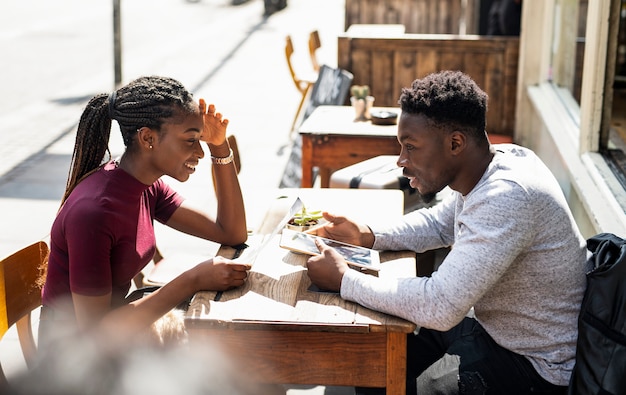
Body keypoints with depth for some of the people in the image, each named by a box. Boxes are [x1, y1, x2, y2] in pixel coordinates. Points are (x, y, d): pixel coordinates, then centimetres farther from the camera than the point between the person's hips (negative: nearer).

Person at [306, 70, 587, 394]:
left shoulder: (507, 197, -32)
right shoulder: (493, 161, -3)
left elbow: (440, 306, -35)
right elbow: (439, 223, 15)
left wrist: (344, 280, -24)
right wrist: (366, 235, -1)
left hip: (531, 366, -9)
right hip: (490, 324, 9)